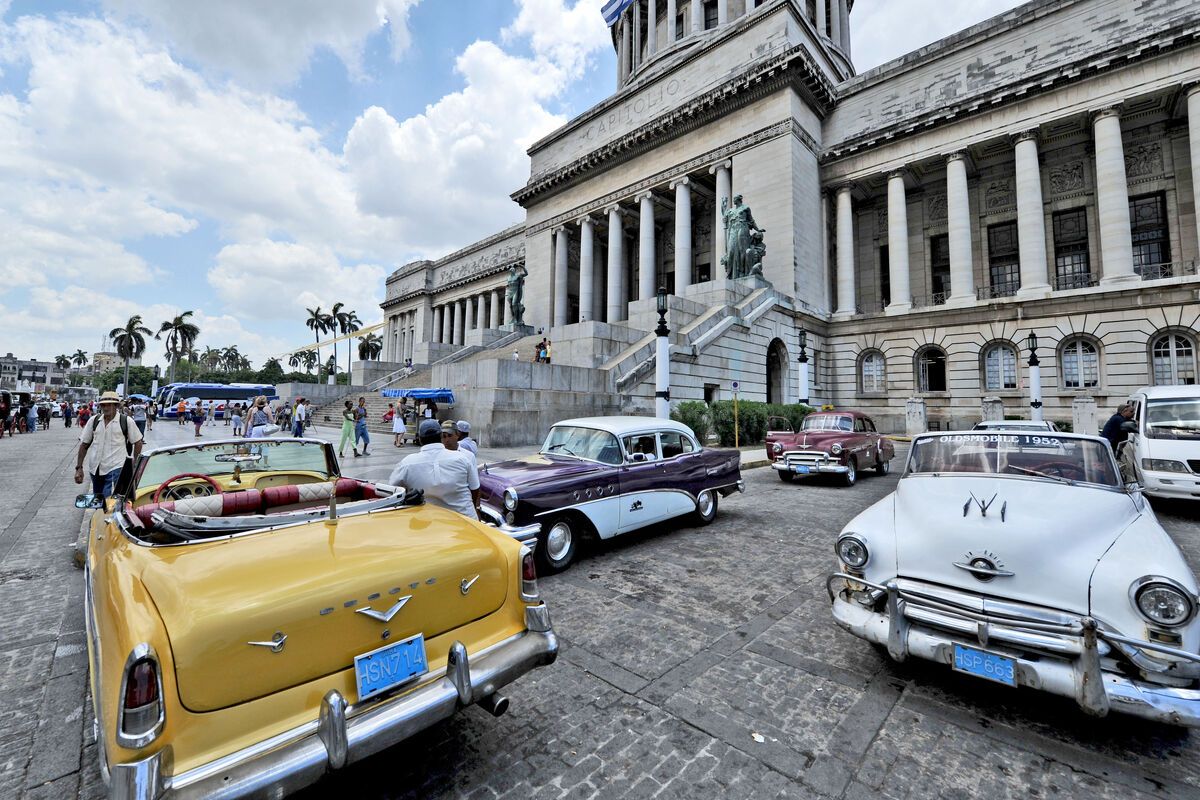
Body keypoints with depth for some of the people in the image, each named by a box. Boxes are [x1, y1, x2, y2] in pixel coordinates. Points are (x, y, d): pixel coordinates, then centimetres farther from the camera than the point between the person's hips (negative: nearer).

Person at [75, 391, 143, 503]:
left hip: (115, 469, -5)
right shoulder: (94, 421, 6)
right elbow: (84, 445, 11)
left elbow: (138, 442, 3)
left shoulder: (126, 421, -4)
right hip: (95, 469, 5)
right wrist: (79, 468, 7)